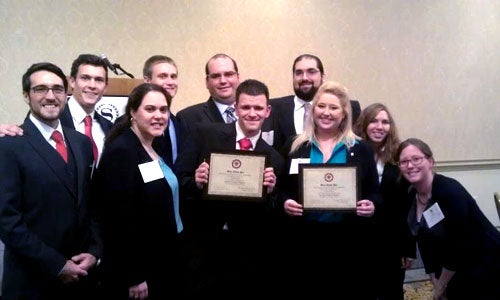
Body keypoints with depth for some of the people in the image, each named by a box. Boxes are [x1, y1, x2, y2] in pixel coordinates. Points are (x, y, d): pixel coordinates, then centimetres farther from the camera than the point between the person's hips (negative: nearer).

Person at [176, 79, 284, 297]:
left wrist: (269, 193, -17)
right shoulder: (207, 135, -4)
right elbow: (180, 181, -2)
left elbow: (272, 217, 1)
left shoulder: (273, 158, 0)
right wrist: (196, 182, -21)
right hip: (203, 247, -1)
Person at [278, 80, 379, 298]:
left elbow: (374, 193, 7)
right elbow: (282, 189, 7)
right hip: (304, 241, 0)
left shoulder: (361, 149, 6)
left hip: (349, 242, 0)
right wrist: (285, 202, -13)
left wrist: (371, 205, -13)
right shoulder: (294, 146, 6)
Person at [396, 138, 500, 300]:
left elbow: (460, 244, -24)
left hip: (486, 267, -6)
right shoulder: (410, 197, -4)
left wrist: (441, 286, -13)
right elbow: (425, 243, 1)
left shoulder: (450, 191, -25)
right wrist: (436, 285, 0)